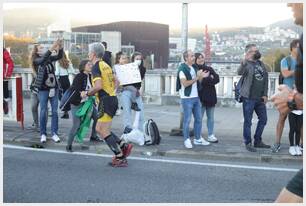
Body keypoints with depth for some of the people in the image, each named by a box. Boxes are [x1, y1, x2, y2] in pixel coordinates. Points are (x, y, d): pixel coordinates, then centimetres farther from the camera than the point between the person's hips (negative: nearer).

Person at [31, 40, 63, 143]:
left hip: (54, 88, 4)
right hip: (43, 90, -4)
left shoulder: (50, 58, 6)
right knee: (43, 112, 2)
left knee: (55, 111, 4)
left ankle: (54, 133, 10)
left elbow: (59, 56, -2)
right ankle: (43, 134, 12)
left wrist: (60, 47, -21)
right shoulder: (37, 60, -7)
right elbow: (43, 59, -27)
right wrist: (53, 47, -33)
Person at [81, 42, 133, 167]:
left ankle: (120, 158, 0)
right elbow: (115, 81, 22)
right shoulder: (105, 65, 15)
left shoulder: (96, 67, -13)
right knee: (99, 129, 15)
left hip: (106, 101, -9)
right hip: (112, 98, 9)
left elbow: (98, 86, -25)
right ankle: (123, 145, 11)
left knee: (104, 131, -2)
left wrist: (87, 94, -11)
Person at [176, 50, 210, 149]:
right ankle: (187, 140, 10)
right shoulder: (182, 69, -11)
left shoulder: (194, 68, 15)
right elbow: (185, 83, -20)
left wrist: (202, 77, 0)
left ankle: (197, 139, 22)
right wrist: (197, 77, -19)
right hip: (187, 98, -8)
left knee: (198, 118, 11)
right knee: (187, 120, 0)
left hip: (196, 97, 8)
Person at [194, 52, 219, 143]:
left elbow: (217, 79, 3)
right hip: (201, 97, -6)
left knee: (211, 117, 10)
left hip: (210, 96, 6)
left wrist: (207, 79, -12)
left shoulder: (209, 69, 16)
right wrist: (210, 79, -8)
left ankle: (210, 135, 18)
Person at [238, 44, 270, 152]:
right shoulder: (247, 64, -11)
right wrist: (245, 60, -52)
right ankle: (248, 143, 13)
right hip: (249, 98, -7)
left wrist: (265, 94, 5)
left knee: (263, 119, 14)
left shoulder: (261, 63, 11)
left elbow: (265, 79, 14)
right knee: (248, 122, 1)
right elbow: (240, 72, -33)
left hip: (260, 98, 7)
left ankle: (258, 141, 29)